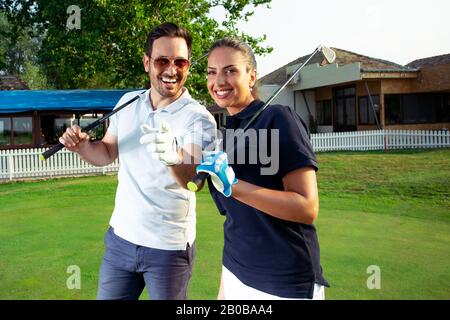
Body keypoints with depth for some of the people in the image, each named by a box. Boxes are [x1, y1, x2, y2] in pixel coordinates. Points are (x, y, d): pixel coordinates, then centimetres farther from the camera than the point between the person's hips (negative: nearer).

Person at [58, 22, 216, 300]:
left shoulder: (199, 118, -16)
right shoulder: (128, 102, 1)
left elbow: (196, 181, -30)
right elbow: (107, 154, 12)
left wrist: (174, 157, -52)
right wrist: (82, 145, -9)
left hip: (169, 247, -5)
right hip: (120, 237, 5)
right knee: (107, 297, 17)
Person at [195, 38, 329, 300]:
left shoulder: (279, 118, -14)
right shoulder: (227, 132, 8)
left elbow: (307, 208, -21)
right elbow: (239, 218, 10)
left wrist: (232, 185, -28)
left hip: (284, 284, -6)